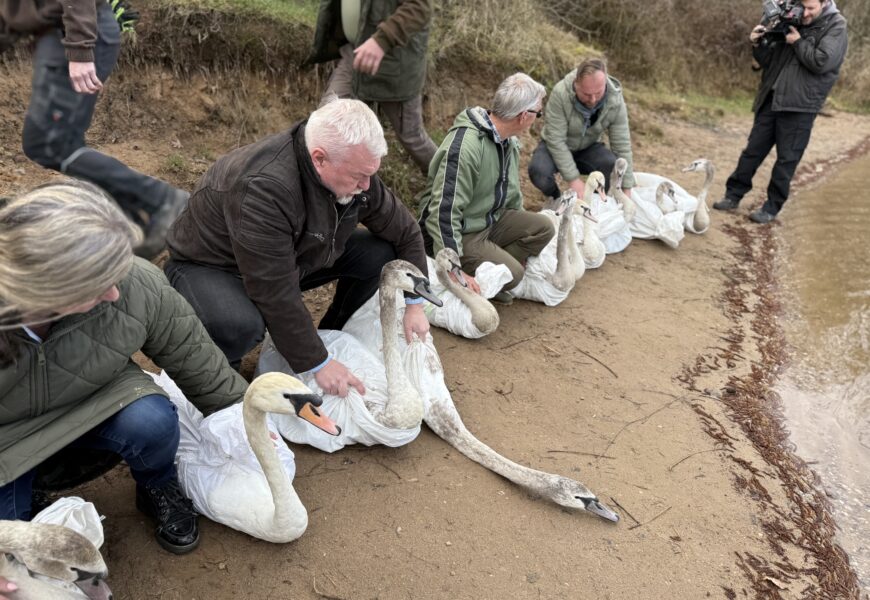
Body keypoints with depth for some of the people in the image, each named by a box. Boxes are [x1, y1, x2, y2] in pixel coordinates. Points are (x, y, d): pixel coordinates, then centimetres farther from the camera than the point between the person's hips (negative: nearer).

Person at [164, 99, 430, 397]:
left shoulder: (354, 168, -16)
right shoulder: (262, 187, -39)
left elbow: (406, 232, -1)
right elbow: (277, 296, -36)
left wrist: (415, 303, -4)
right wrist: (318, 364, -29)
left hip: (293, 257, 7)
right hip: (209, 266, -6)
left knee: (380, 253, -10)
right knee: (242, 325, -40)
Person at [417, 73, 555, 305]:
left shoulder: (509, 141, 2)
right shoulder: (465, 145, -29)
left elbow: (511, 194, 18)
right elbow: (444, 212, -32)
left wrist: (520, 229, 23)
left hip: (491, 221, 9)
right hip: (458, 232, -9)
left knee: (542, 228, -6)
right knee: (511, 273, -24)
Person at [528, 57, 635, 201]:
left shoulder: (615, 100, -21)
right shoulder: (560, 93, -31)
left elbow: (622, 146, -17)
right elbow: (556, 141, -29)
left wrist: (626, 190, -20)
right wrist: (573, 179, -32)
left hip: (588, 148, 2)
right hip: (556, 147, -2)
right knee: (538, 172, -34)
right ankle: (555, 199, 2)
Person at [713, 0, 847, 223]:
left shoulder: (835, 27, -2)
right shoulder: (789, 24, 12)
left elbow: (822, 62, -15)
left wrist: (798, 42, -9)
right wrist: (758, 45, -3)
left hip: (799, 106, -4)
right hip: (770, 100, 5)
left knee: (786, 159, 1)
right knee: (753, 150, 7)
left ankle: (772, 207, 9)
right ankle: (733, 195, 17)